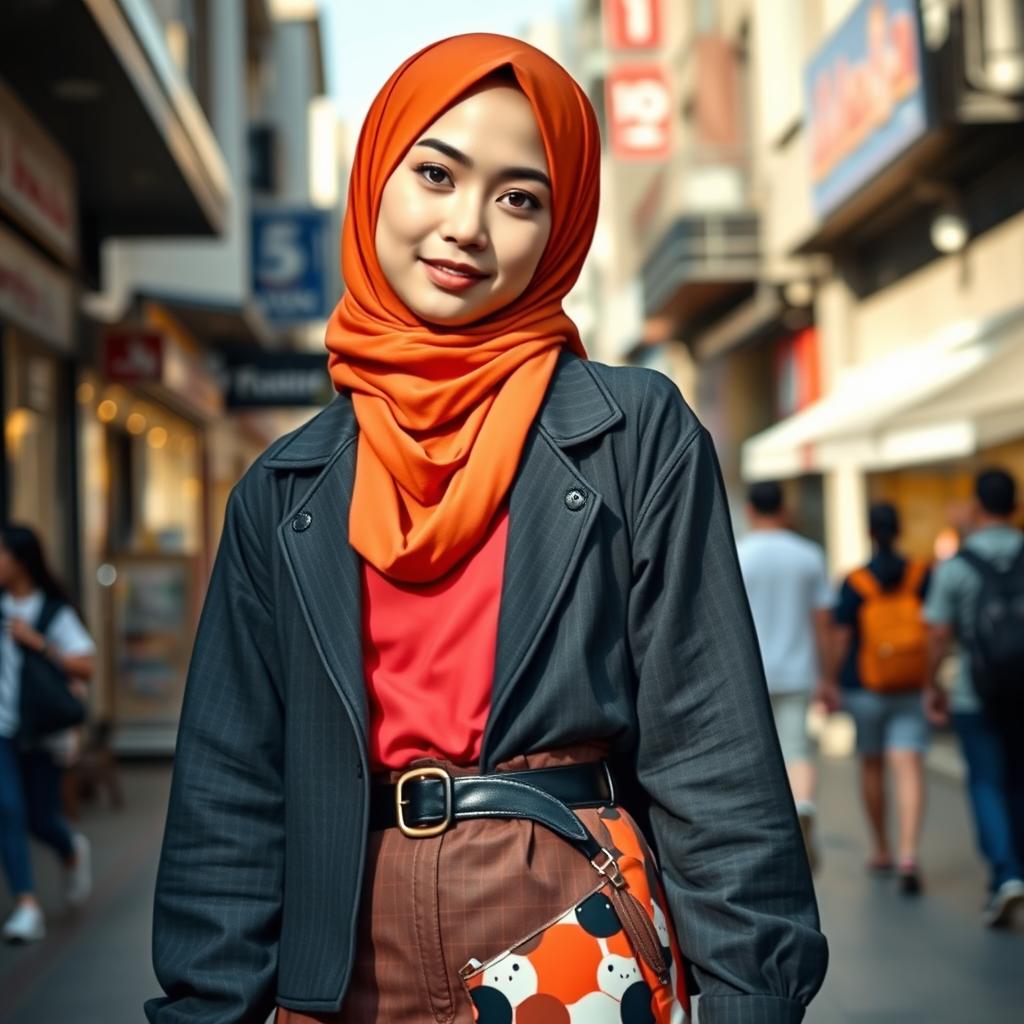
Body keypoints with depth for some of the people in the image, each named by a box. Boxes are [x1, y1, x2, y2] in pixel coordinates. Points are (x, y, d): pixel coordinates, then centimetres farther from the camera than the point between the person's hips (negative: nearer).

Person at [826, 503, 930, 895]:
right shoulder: (921, 576, -2)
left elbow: (841, 641, -7)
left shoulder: (854, 583, -8)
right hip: (910, 689, 0)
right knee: (909, 770, -4)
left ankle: (881, 850, 28)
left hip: (864, 688, 0)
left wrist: (833, 686, 2)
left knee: (871, 766, 17)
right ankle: (908, 853, -22)